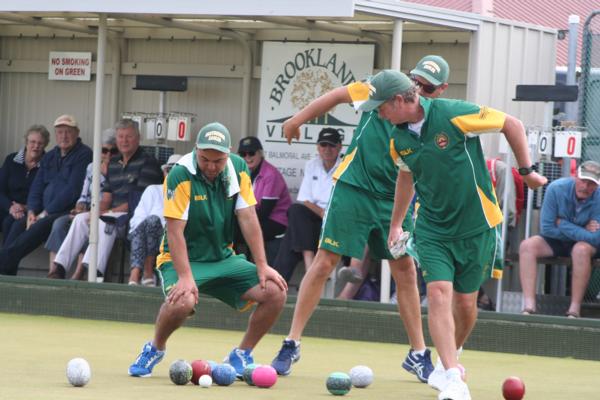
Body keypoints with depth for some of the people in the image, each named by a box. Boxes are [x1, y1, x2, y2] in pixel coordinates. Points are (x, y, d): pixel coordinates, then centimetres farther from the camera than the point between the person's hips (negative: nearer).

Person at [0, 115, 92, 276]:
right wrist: (31, 211, -3)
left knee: (41, 226, -34)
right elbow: (36, 188, 18)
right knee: (18, 225, -21)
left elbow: (73, 190, -13)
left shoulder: (83, 155, -3)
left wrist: (46, 213, -14)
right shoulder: (50, 157, 21)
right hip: (46, 212, 6)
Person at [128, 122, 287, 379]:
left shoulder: (238, 170, -3)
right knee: (183, 302, -37)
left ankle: (241, 356, 6)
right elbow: (175, 231, -23)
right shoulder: (181, 175, -19)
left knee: (275, 292, -14)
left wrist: (262, 266, -10)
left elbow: (248, 219, -3)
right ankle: (155, 349, -4)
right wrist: (184, 276, -33)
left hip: (224, 259, 5)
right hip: (183, 260, -5)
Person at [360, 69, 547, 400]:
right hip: (432, 228, 3)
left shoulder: (454, 114, -19)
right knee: (439, 293, -17)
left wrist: (526, 170, -4)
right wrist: (396, 224, 26)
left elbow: (511, 124, -8)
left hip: (476, 226, -3)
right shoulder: (399, 139, -1)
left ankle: (452, 357, 36)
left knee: (465, 301, 7)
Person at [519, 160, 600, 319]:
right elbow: (546, 229, -15)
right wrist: (581, 231, -19)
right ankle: (529, 307, -33)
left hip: (587, 244, -2)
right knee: (527, 245, -25)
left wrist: (562, 224, -21)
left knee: (581, 249, -37)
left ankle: (574, 310, -31)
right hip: (555, 241, 2)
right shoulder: (557, 188, -17)